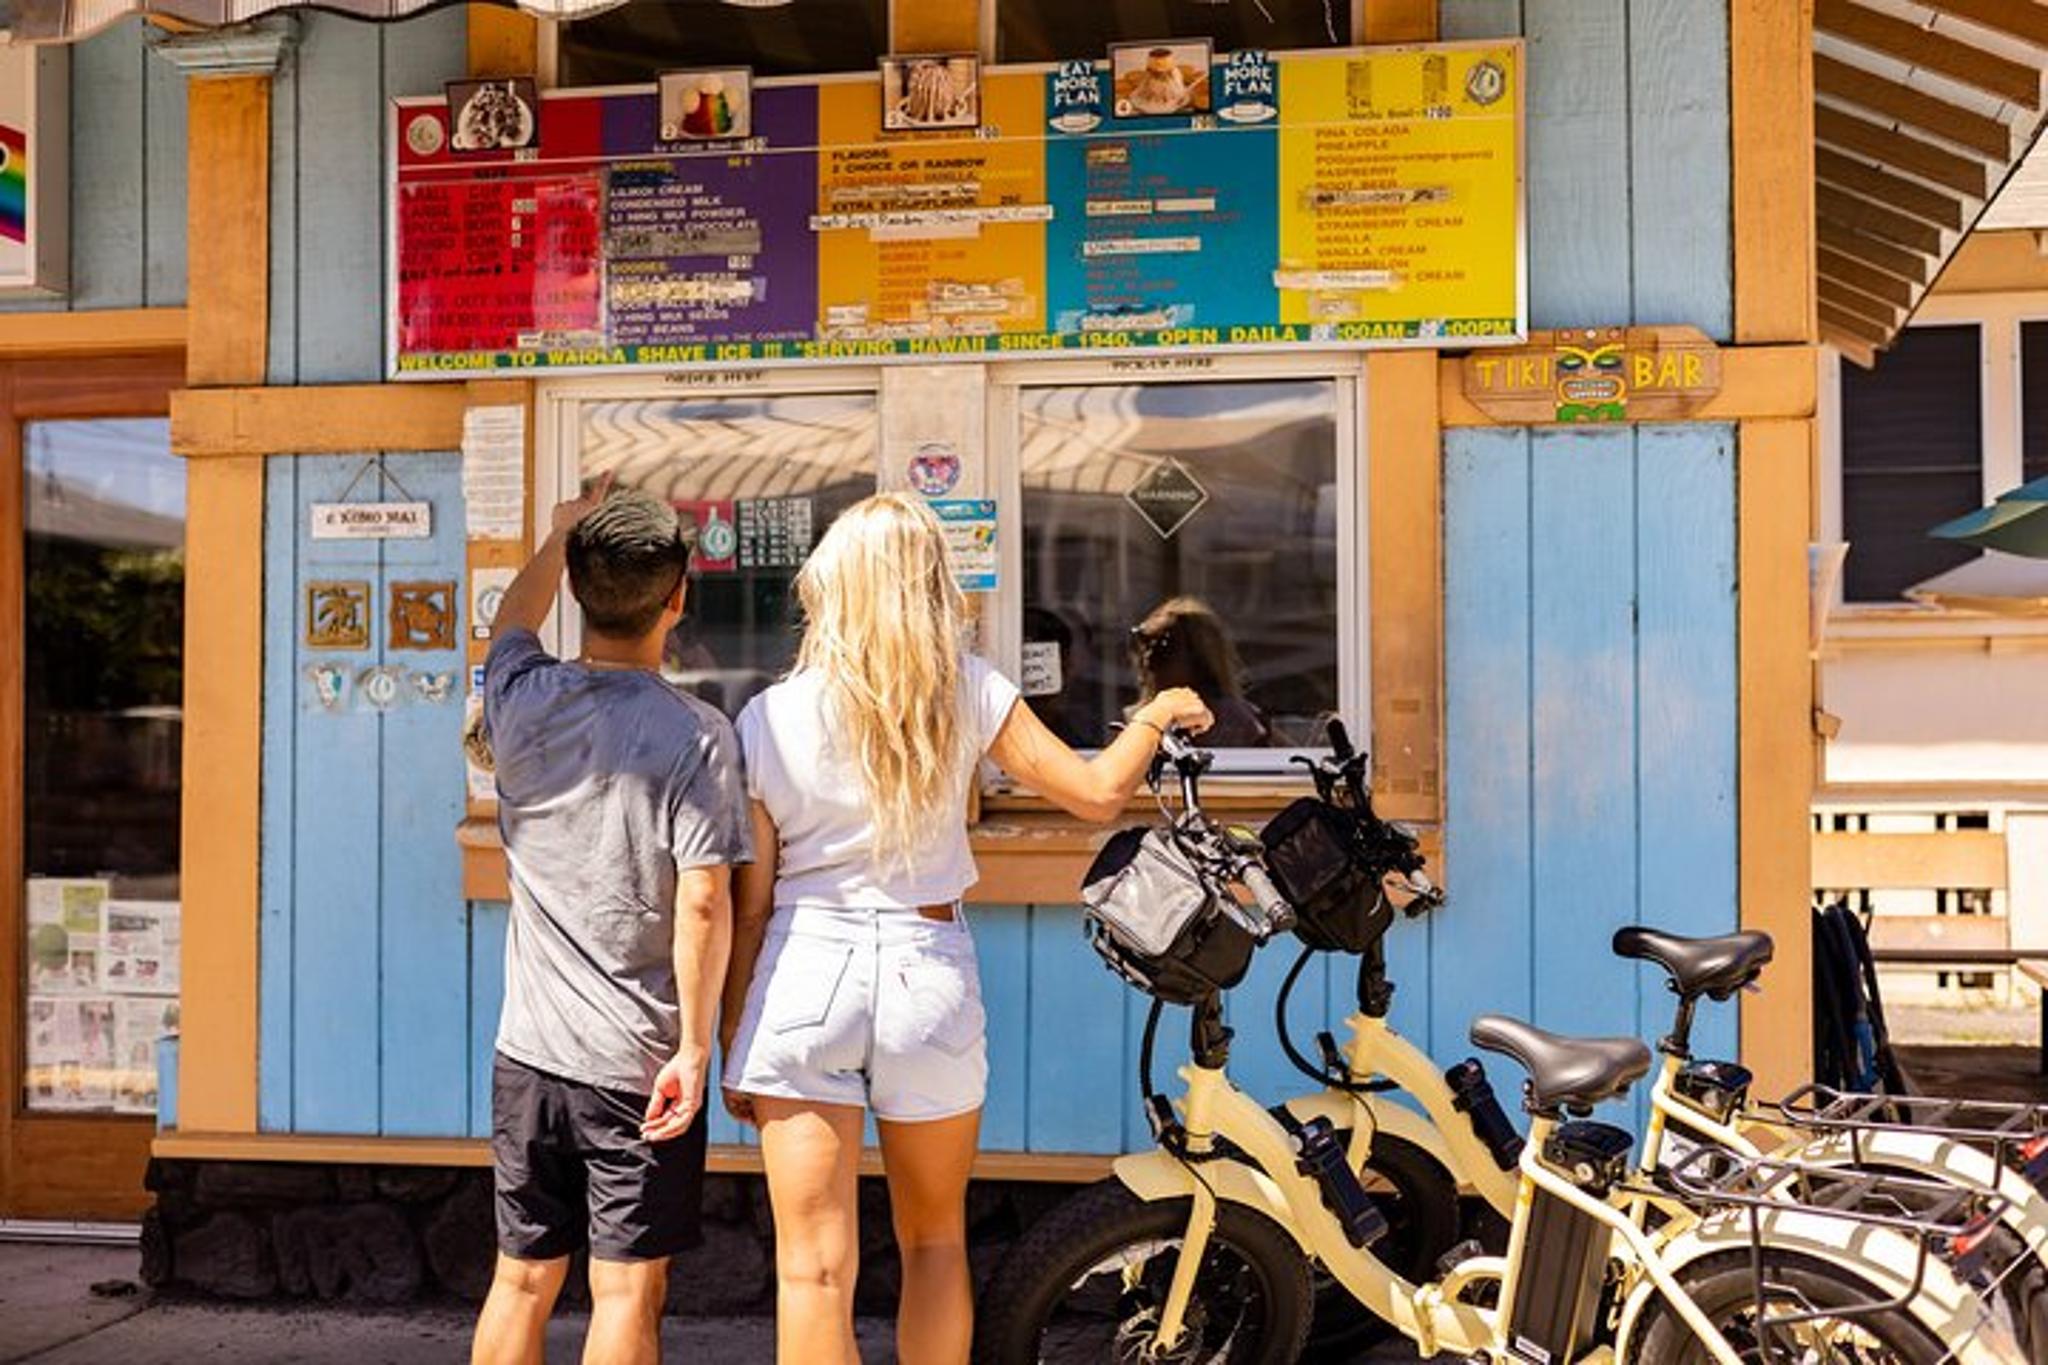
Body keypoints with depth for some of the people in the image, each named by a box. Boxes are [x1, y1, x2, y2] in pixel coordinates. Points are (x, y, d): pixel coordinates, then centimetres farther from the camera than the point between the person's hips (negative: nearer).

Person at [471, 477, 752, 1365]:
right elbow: (703, 903, -17)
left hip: (528, 1054, 4)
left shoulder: (522, 700, -1)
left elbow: (514, 621, 23)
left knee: (521, 1280, 15)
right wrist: (694, 1047, -10)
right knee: (627, 1292, 4)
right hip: (638, 1060, -4)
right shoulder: (698, 736, -13)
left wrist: (561, 536, 38)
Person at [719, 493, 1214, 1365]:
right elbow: (1098, 793, 0)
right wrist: (1158, 713, 19)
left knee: (814, 1266, 1)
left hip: (803, 972, -1)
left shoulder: (768, 719, -3)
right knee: (935, 1241, 21)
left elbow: (749, 906, -1)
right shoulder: (967, 693, -3)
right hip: (929, 969, 1)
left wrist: (732, 1045, 9)